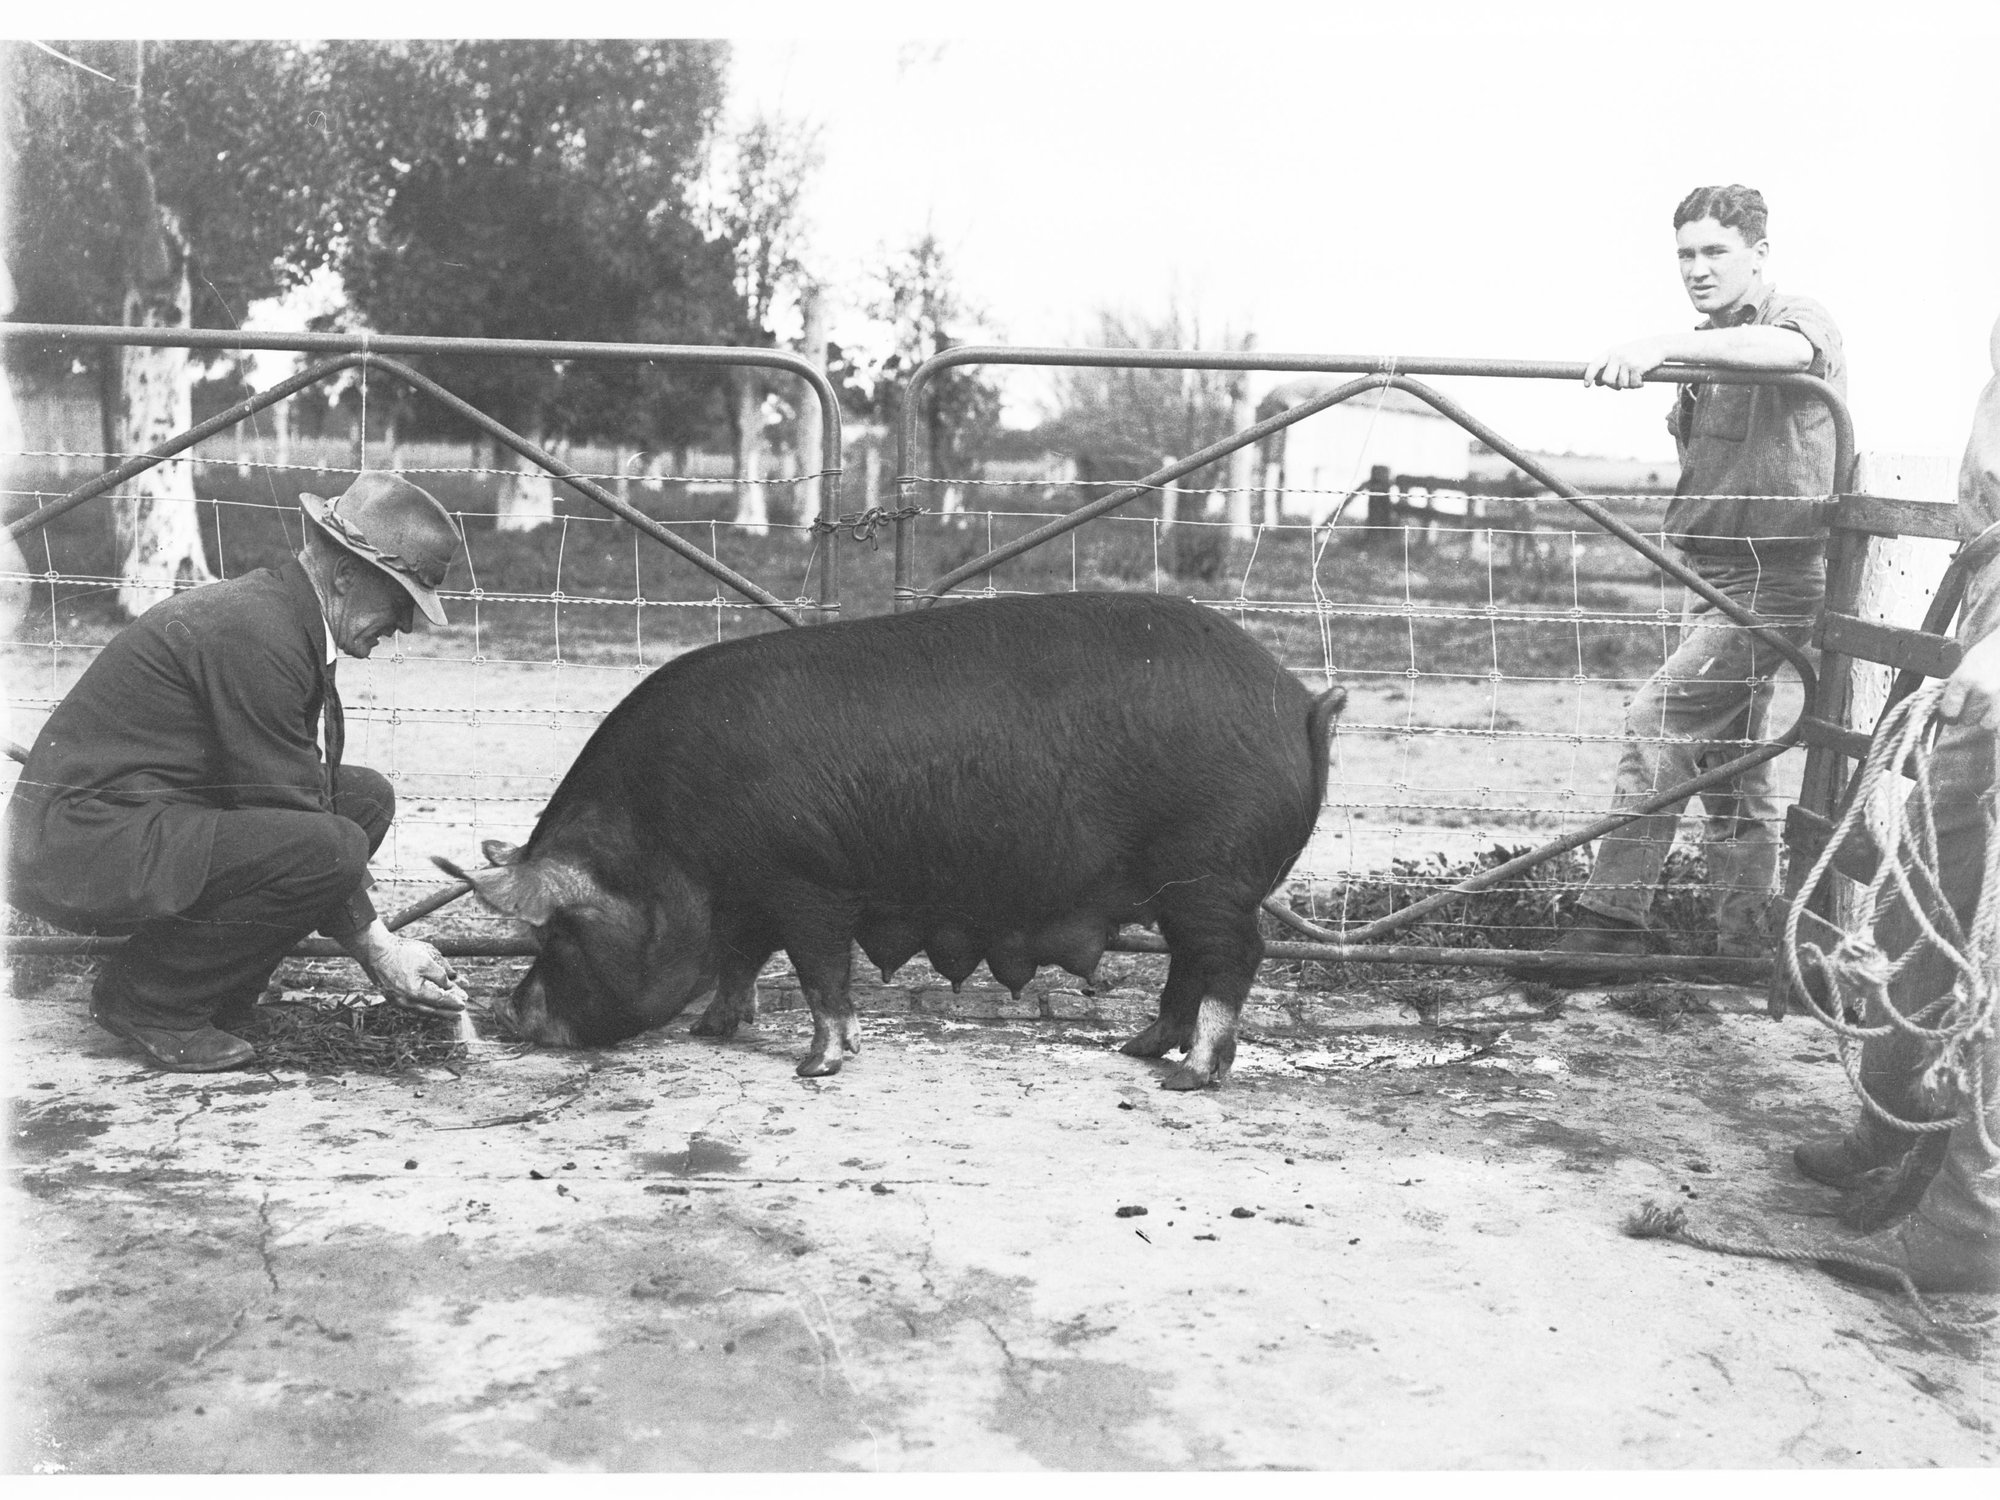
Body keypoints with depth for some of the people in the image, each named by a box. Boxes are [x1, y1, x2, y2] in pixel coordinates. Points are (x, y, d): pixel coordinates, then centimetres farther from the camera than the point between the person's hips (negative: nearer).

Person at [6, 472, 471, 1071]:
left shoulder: (284, 615, 10)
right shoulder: (253, 631, -20)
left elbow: (308, 792, 13)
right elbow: (287, 814, -19)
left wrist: (379, 934, 7)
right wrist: (373, 947, -10)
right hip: (77, 851, -10)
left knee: (366, 796, 7)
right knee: (329, 847, -27)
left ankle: (204, 993, 7)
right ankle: (143, 996, -5)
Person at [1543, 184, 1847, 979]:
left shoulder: (1800, 318, -6)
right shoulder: (1707, 352, 19)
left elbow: (1786, 349, -33)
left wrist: (1663, 345, -46)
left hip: (1774, 577, -9)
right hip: (1715, 577, 9)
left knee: (1658, 719, -20)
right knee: (1727, 763, 11)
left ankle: (1611, 915, -17)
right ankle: (1744, 944, 19)